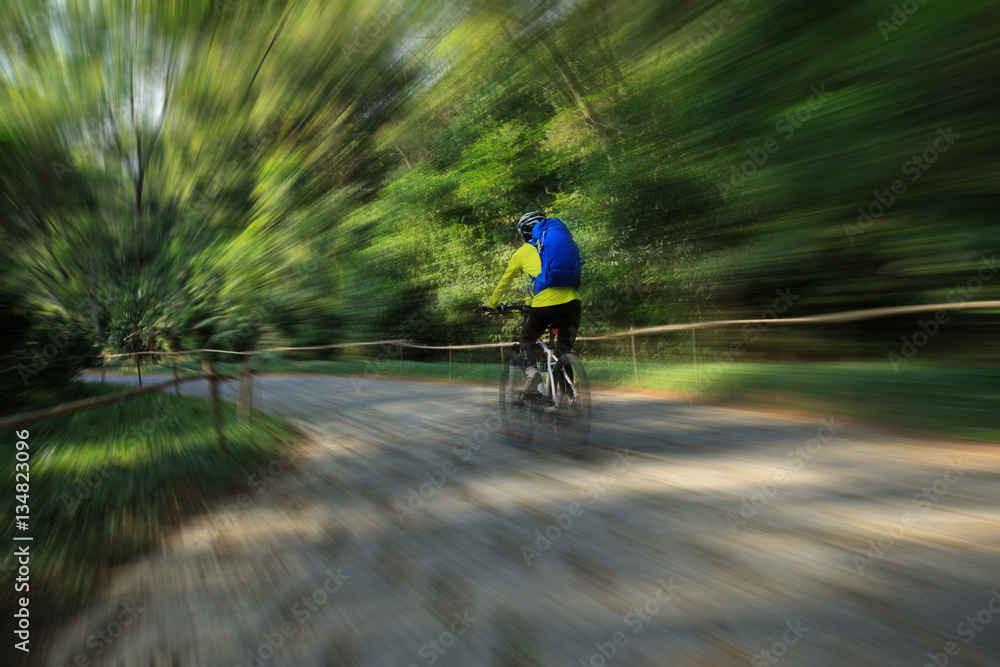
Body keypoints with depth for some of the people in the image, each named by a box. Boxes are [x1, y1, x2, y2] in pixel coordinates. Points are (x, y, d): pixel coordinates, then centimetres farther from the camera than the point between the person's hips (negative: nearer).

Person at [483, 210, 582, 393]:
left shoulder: (522, 252, 19)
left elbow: (505, 282, 28)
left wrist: (492, 304, 42)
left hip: (543, 304, -2)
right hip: (571, 301, 3)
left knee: (527, 339, 22)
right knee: (565, 348, 20)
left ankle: (531, 369, -2)